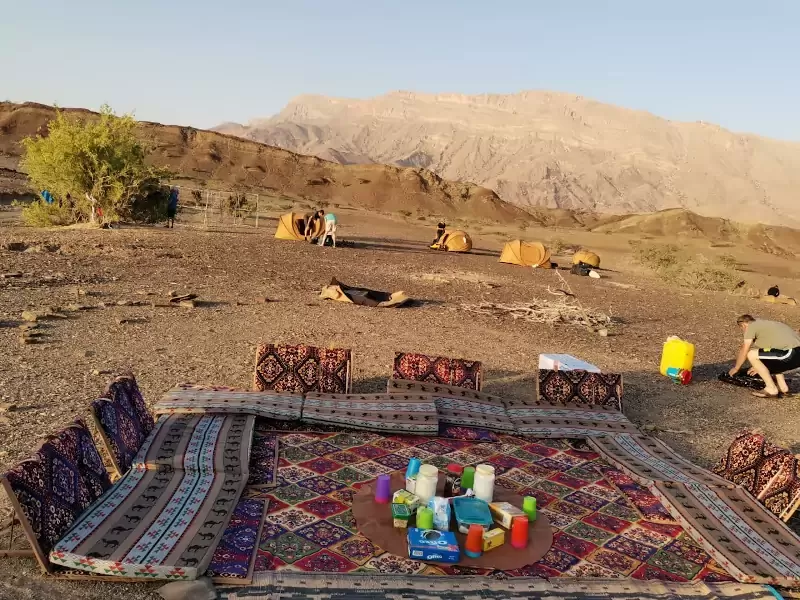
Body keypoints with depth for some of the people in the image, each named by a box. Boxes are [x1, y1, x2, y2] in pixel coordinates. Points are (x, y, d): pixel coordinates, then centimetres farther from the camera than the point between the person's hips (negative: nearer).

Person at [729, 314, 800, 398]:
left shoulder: (751, 326, 2)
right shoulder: (764, 323, 27)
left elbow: (744, 351, 3)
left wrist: (735, 368, 18)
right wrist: (758, 367, 47)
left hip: (790, 354, -10)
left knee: (751, 355, -5)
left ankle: (771, 389, -2)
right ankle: (783, 387, 23)